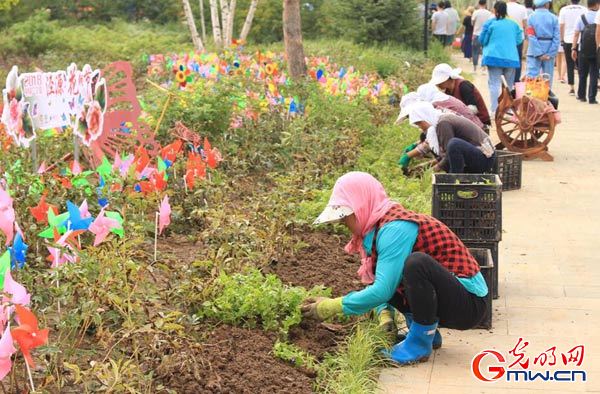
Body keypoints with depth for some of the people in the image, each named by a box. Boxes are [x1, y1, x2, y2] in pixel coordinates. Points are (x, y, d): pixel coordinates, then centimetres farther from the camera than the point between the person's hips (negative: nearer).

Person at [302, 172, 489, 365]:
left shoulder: (395, 228, -21)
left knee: (417, 262, -33)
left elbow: (382, 291, -26)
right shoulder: (381, 226, 6)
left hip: (469, 303, -9)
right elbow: (385, 285, 12)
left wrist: (333, 306, -18)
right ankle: (424, 332, 11)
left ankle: (420, 343, -14)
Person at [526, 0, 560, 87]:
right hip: (549, 51, 1)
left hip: (534, 51, -1)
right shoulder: (553, 18, -1)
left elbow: (531, 37, -9)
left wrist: (539, 53, -11)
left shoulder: (531, 17, -2)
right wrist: (550, 54, -7)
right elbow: (557, 38, -6)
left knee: (531, 77, -3)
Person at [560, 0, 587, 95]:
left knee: (570, 65, 5)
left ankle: (572, 88, 2)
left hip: (568, 41, 0)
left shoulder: (564, 10, 0)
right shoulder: (584, 10, -3)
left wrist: (562, 39, 8)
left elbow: (561, 26, 0)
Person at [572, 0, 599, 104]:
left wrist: (574, 49, 1)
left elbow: (576, 34, -3)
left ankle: (581, 95, 23)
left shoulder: (581, 17, -1)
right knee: (594, 74, 4)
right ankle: (592, 98, 1)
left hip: (583, 50, 2)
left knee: (583, 73, 15)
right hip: (596, 51, -2)